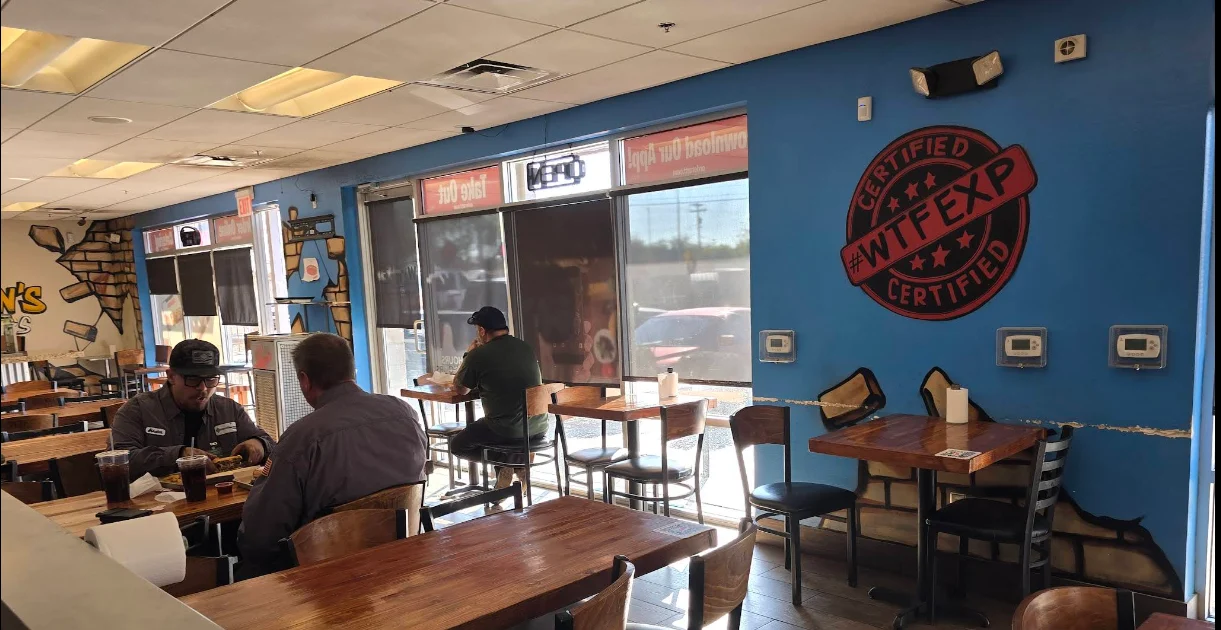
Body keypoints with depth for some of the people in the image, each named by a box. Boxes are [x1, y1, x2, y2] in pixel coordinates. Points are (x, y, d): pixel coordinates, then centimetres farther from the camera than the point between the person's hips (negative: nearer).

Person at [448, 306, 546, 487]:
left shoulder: (478, 355, -10)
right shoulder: (526, 347, 7)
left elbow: (459, 389, 7)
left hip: (507, 429, -5)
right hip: (538, 425, 5)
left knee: (457, 445, 19)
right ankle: (521, 462, 13)